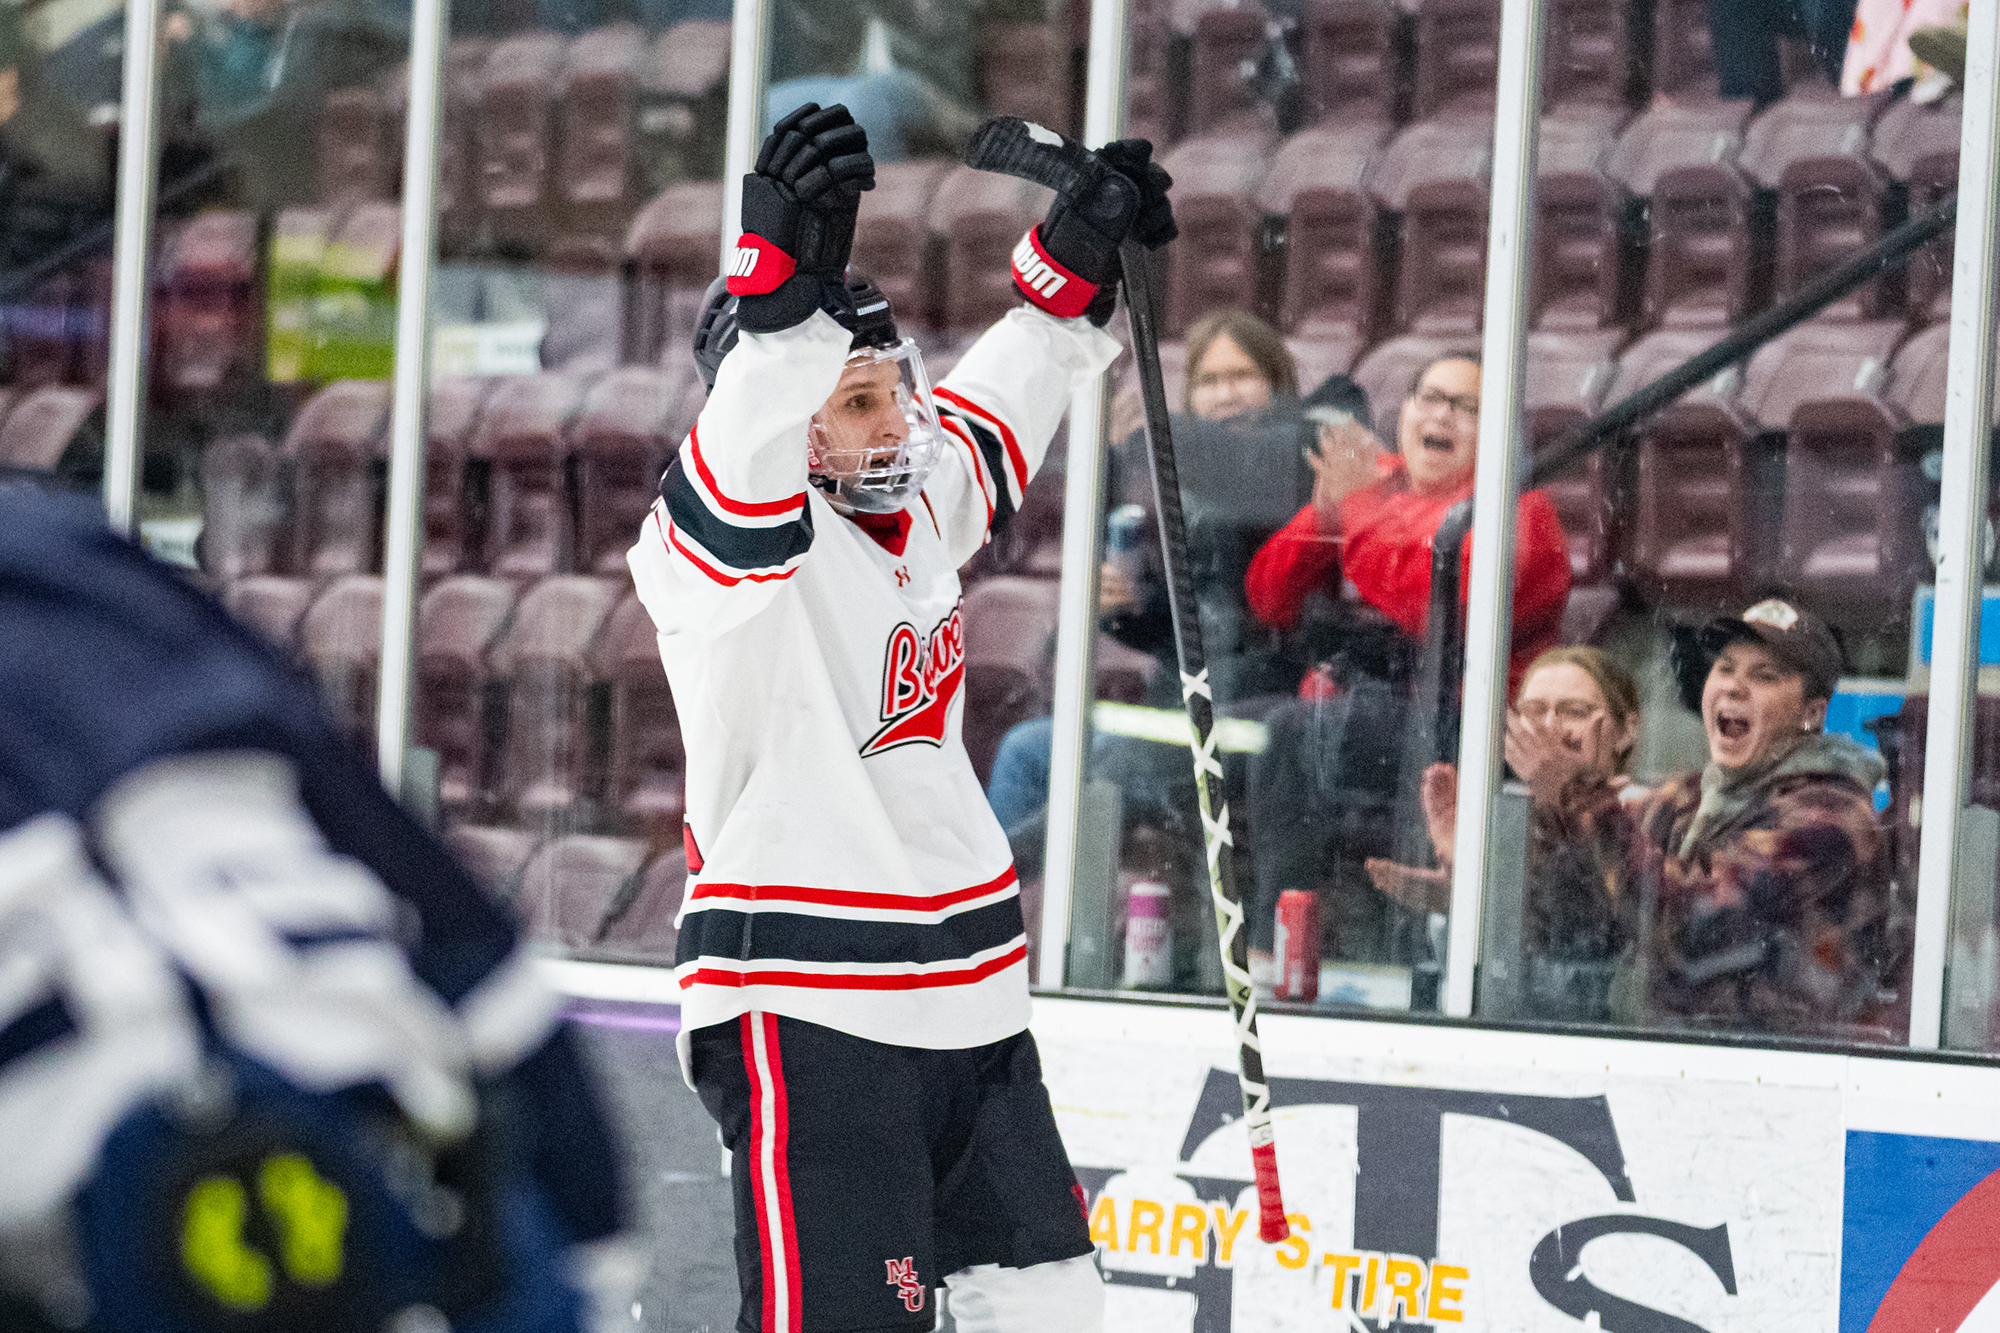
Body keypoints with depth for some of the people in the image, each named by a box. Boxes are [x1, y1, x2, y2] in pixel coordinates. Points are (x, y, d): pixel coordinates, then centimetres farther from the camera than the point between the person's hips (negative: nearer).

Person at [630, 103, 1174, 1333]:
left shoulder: (919, 512, 12)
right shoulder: (731, 541, -12)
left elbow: (996, 414, 33)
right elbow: (742, 462, -36)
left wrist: (1078, 257, 28)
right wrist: (783, 284, -50)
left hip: (966, 1001, 8)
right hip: (808, 1017, -8)